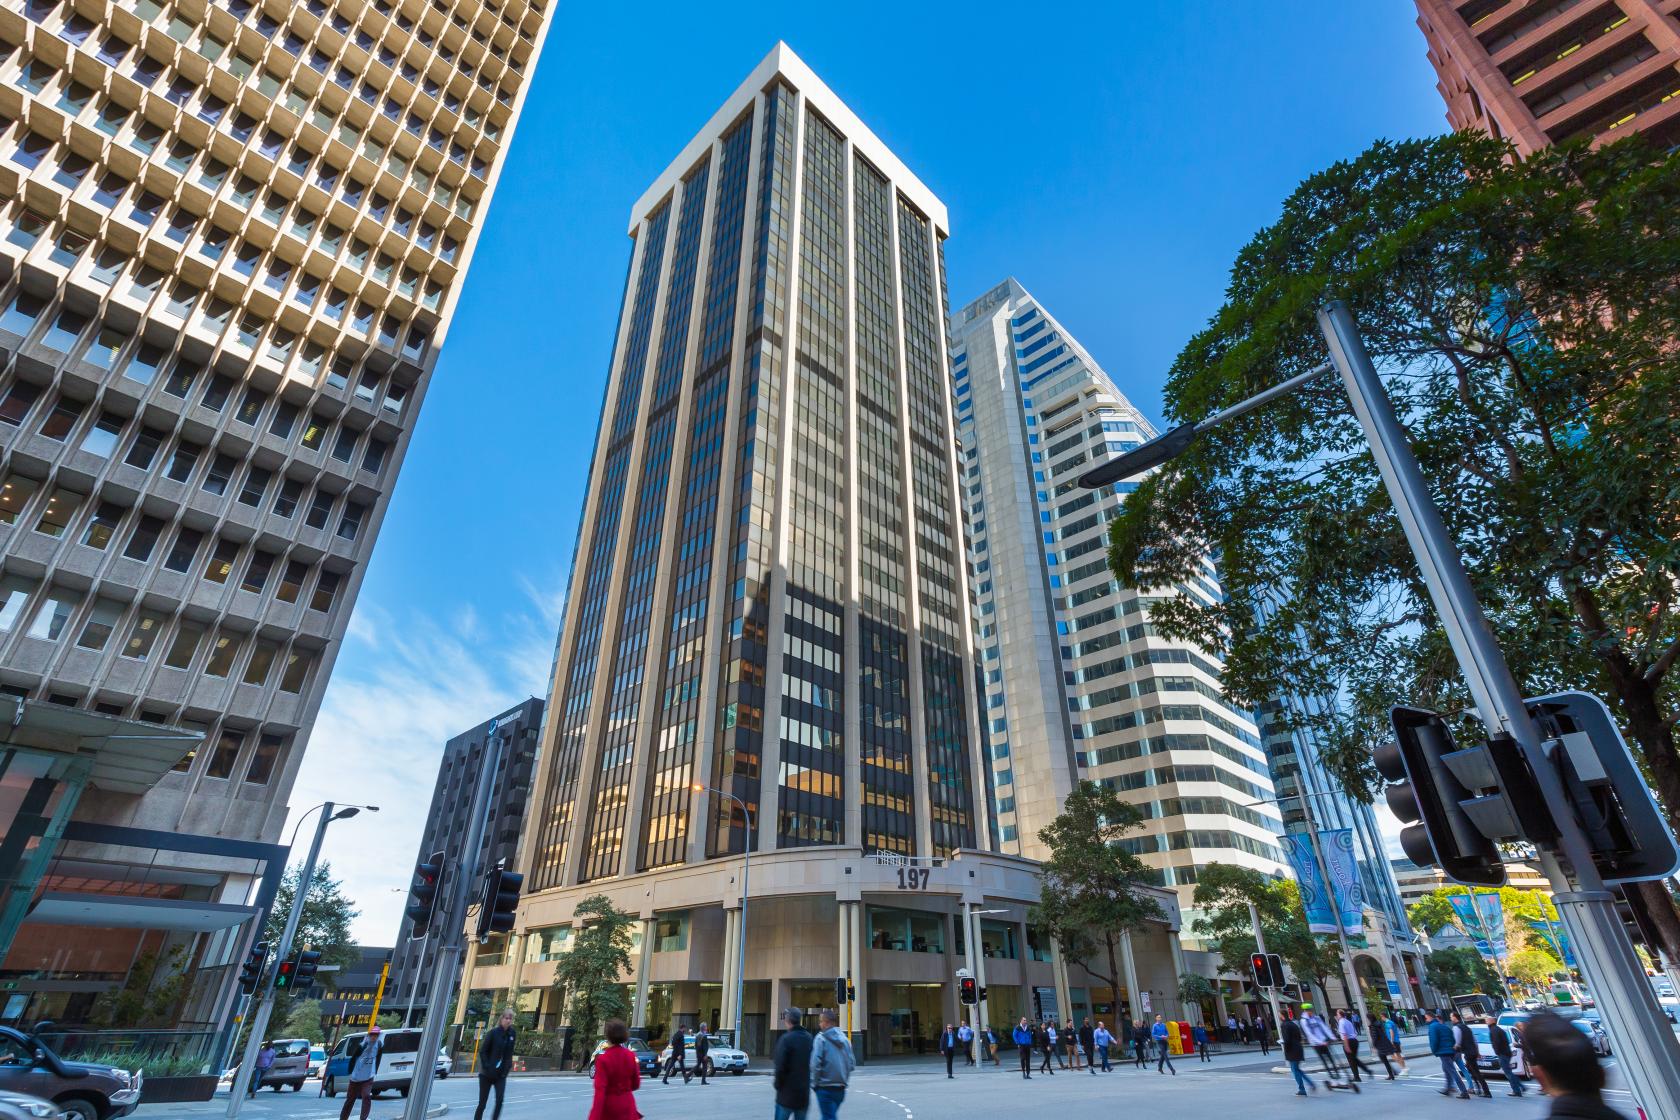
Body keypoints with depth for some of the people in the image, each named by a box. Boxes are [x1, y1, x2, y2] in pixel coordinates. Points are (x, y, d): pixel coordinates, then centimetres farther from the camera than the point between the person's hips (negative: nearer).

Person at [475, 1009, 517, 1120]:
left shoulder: (511, 1033, 0)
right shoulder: (494, 1032, -13)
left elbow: (509, 1053, 10)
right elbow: (482, 1051, -10)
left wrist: (507, 1067, 1)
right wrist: (487, 1067, -16)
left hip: (501, 1074, 3)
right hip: (487, 1073, -3)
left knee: (500, 1100, -10)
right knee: (482, 1102, 5)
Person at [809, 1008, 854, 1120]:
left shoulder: (821, 1038, -11)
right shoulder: (844, 1038, 6)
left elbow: (816, 1063, -16)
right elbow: (852, 1064, 7)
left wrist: (814, 1083, -5)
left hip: (825, 1087, -6)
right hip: (841, 1087, 6)